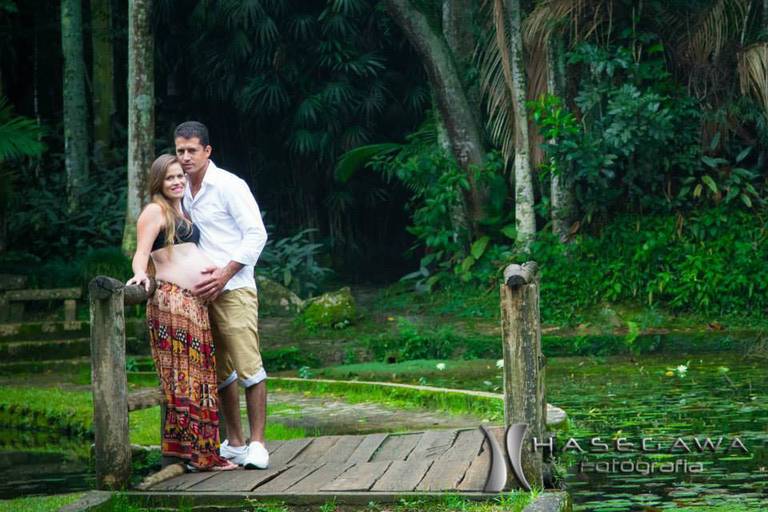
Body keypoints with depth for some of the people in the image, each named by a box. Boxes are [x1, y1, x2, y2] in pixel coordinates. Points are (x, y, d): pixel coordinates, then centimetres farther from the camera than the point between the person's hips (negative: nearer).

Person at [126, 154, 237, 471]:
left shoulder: (182, 213, 24)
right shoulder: (154, 211, 0)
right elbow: (141, 252, -11)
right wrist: (140, 274, -28)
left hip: (196, 303, 8)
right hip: (171, 300, -8)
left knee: (201, 374, 5)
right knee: (183, 374, -10)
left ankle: (202, 451, 7)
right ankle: (190, 448, -9)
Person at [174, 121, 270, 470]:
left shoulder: (229, 186, -7)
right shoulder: (184, 192, 15)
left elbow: (257, 234, -10)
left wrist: (224, 274, -16)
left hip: (233, 288, -7)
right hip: (202, 292, 7)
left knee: (248, 367, -11)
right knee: (220, 371, 10)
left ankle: (257, 444, -8)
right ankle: (234, 442, 18)